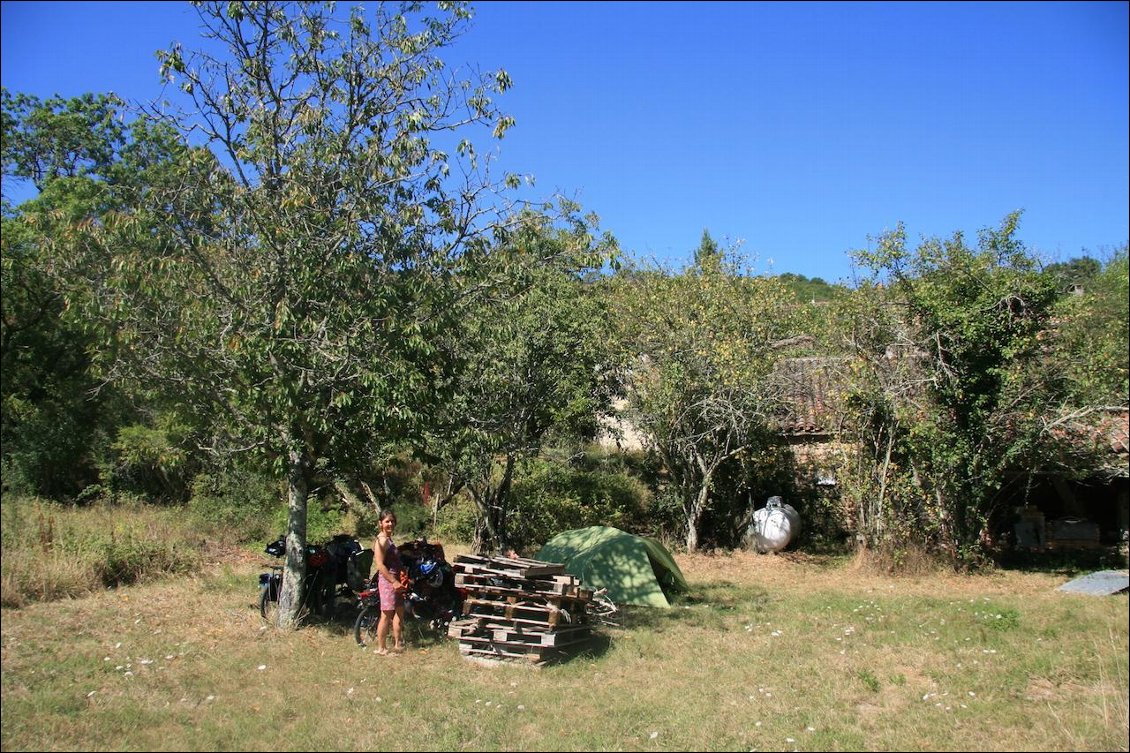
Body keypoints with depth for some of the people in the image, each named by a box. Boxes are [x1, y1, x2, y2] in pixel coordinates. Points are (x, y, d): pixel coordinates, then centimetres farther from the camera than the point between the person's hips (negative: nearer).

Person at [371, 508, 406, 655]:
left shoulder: (389, 539, 15)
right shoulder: (382, 540, -15)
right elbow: (380, 564, -22)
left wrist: (401, 579, 17)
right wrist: (394, 581, -23)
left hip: (395, 580, 10)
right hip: (387, 580, -10)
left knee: (399, 611, 15)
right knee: (386, 615, -4)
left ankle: (397, 644, 25)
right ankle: (381, 648, 4)